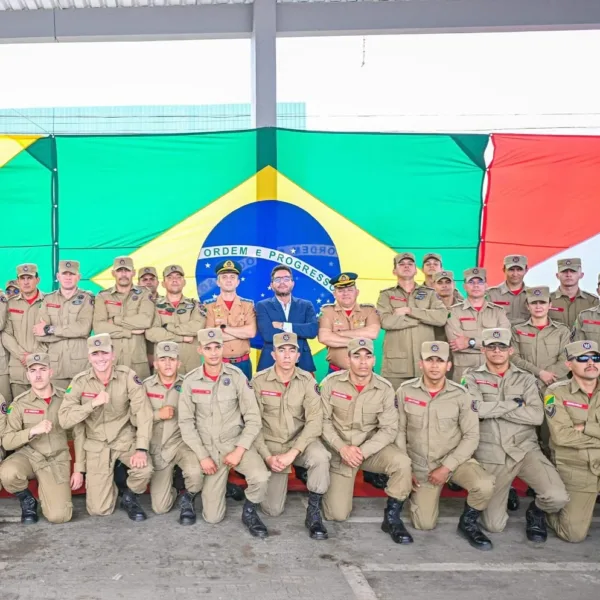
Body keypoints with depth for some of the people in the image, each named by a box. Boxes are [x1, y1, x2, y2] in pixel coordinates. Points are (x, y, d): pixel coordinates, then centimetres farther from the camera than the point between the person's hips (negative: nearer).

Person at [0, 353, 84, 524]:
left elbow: (79, 434, 1)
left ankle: (44, 491, 19)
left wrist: (79, 469, -1)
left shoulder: (66, 398, -5)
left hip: (56, 461, 0)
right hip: (28, 455, 0)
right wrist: (32, 431, -25)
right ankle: (28, 501, 0)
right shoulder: (19, 403, -6)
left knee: (59, 516, -17)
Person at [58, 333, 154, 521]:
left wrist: (142, 448, -26)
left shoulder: (128, 376, -13)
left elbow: (143, 412, -17)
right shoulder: (80, 381, -9)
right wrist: (93, 403, -28)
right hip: (96, 444, 1)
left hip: (125, 439, 0)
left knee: (144, 469, -31)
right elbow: (64, 420, -15)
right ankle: (109, 485, 32)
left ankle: (129, 498, 5)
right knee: (99, 509, -5)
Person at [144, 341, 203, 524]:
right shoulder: (146, 385, -2)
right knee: (160, 507, -1)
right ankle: (172, 491, 37)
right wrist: (158, 414, -17)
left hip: (181, 441, -2)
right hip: (157, 448, 2)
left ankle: (187, 498, 2)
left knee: (196, 473, -35)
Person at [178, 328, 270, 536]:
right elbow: (186, 422, -2)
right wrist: (202, 456, -9)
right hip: (208, 447, 1)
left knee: (260, 478, -31)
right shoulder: (190, 381, -5)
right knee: (212, 517, -1)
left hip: (235, 441, -1)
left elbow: (253, 418, -7)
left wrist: (239, 450, -15)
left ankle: (249, 512, 3)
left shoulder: (236, 376, -8)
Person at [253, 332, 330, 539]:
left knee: (320, 457, -35)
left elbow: (315, 420, -14)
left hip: (301, 440, 0)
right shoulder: (259, 381, -9)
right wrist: (267, 456, -16)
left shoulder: (307, 380, -8)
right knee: (272, 510, -5)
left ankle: (313, 512, -13)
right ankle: (267, 483, 30)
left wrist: (293, 453, -23)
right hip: (271, 444, 0)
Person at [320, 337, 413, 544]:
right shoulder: (331, 383, -12)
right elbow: (323, 420, -8)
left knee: (402, 463, -31)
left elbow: (389, 429, -12)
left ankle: (392, 518, -9)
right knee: (337, 514, -6)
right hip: (340, 451, 0)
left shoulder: (385, 388, -11)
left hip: (372, 448, 1)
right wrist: (342, 448, -21)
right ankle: (332, 485, 29)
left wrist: (363, 451, -25)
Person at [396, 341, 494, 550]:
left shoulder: (460, 395, -11)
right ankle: (416, 493, 31)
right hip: (420, 465, 1)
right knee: (424, 524, -2)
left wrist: (447, 467, -17)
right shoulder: (405, 391, -9)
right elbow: (399, 431, -2)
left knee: (485, 485, -29)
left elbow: (471, 436, -10)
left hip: (454, 459, 0)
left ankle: (467, 523, 2)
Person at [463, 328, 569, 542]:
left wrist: (492, 409, -12)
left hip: (525, 450, 1)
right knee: (494, 525, 0)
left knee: (557, 497, -22)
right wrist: (515, 403, -9)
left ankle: (536, 511, 16)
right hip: (491, 455, -1)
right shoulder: (472, 378, 2)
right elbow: (477, 409, -17)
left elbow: (537, 416, -9)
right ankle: (504, 494, 34)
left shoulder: (526, 379, 7)